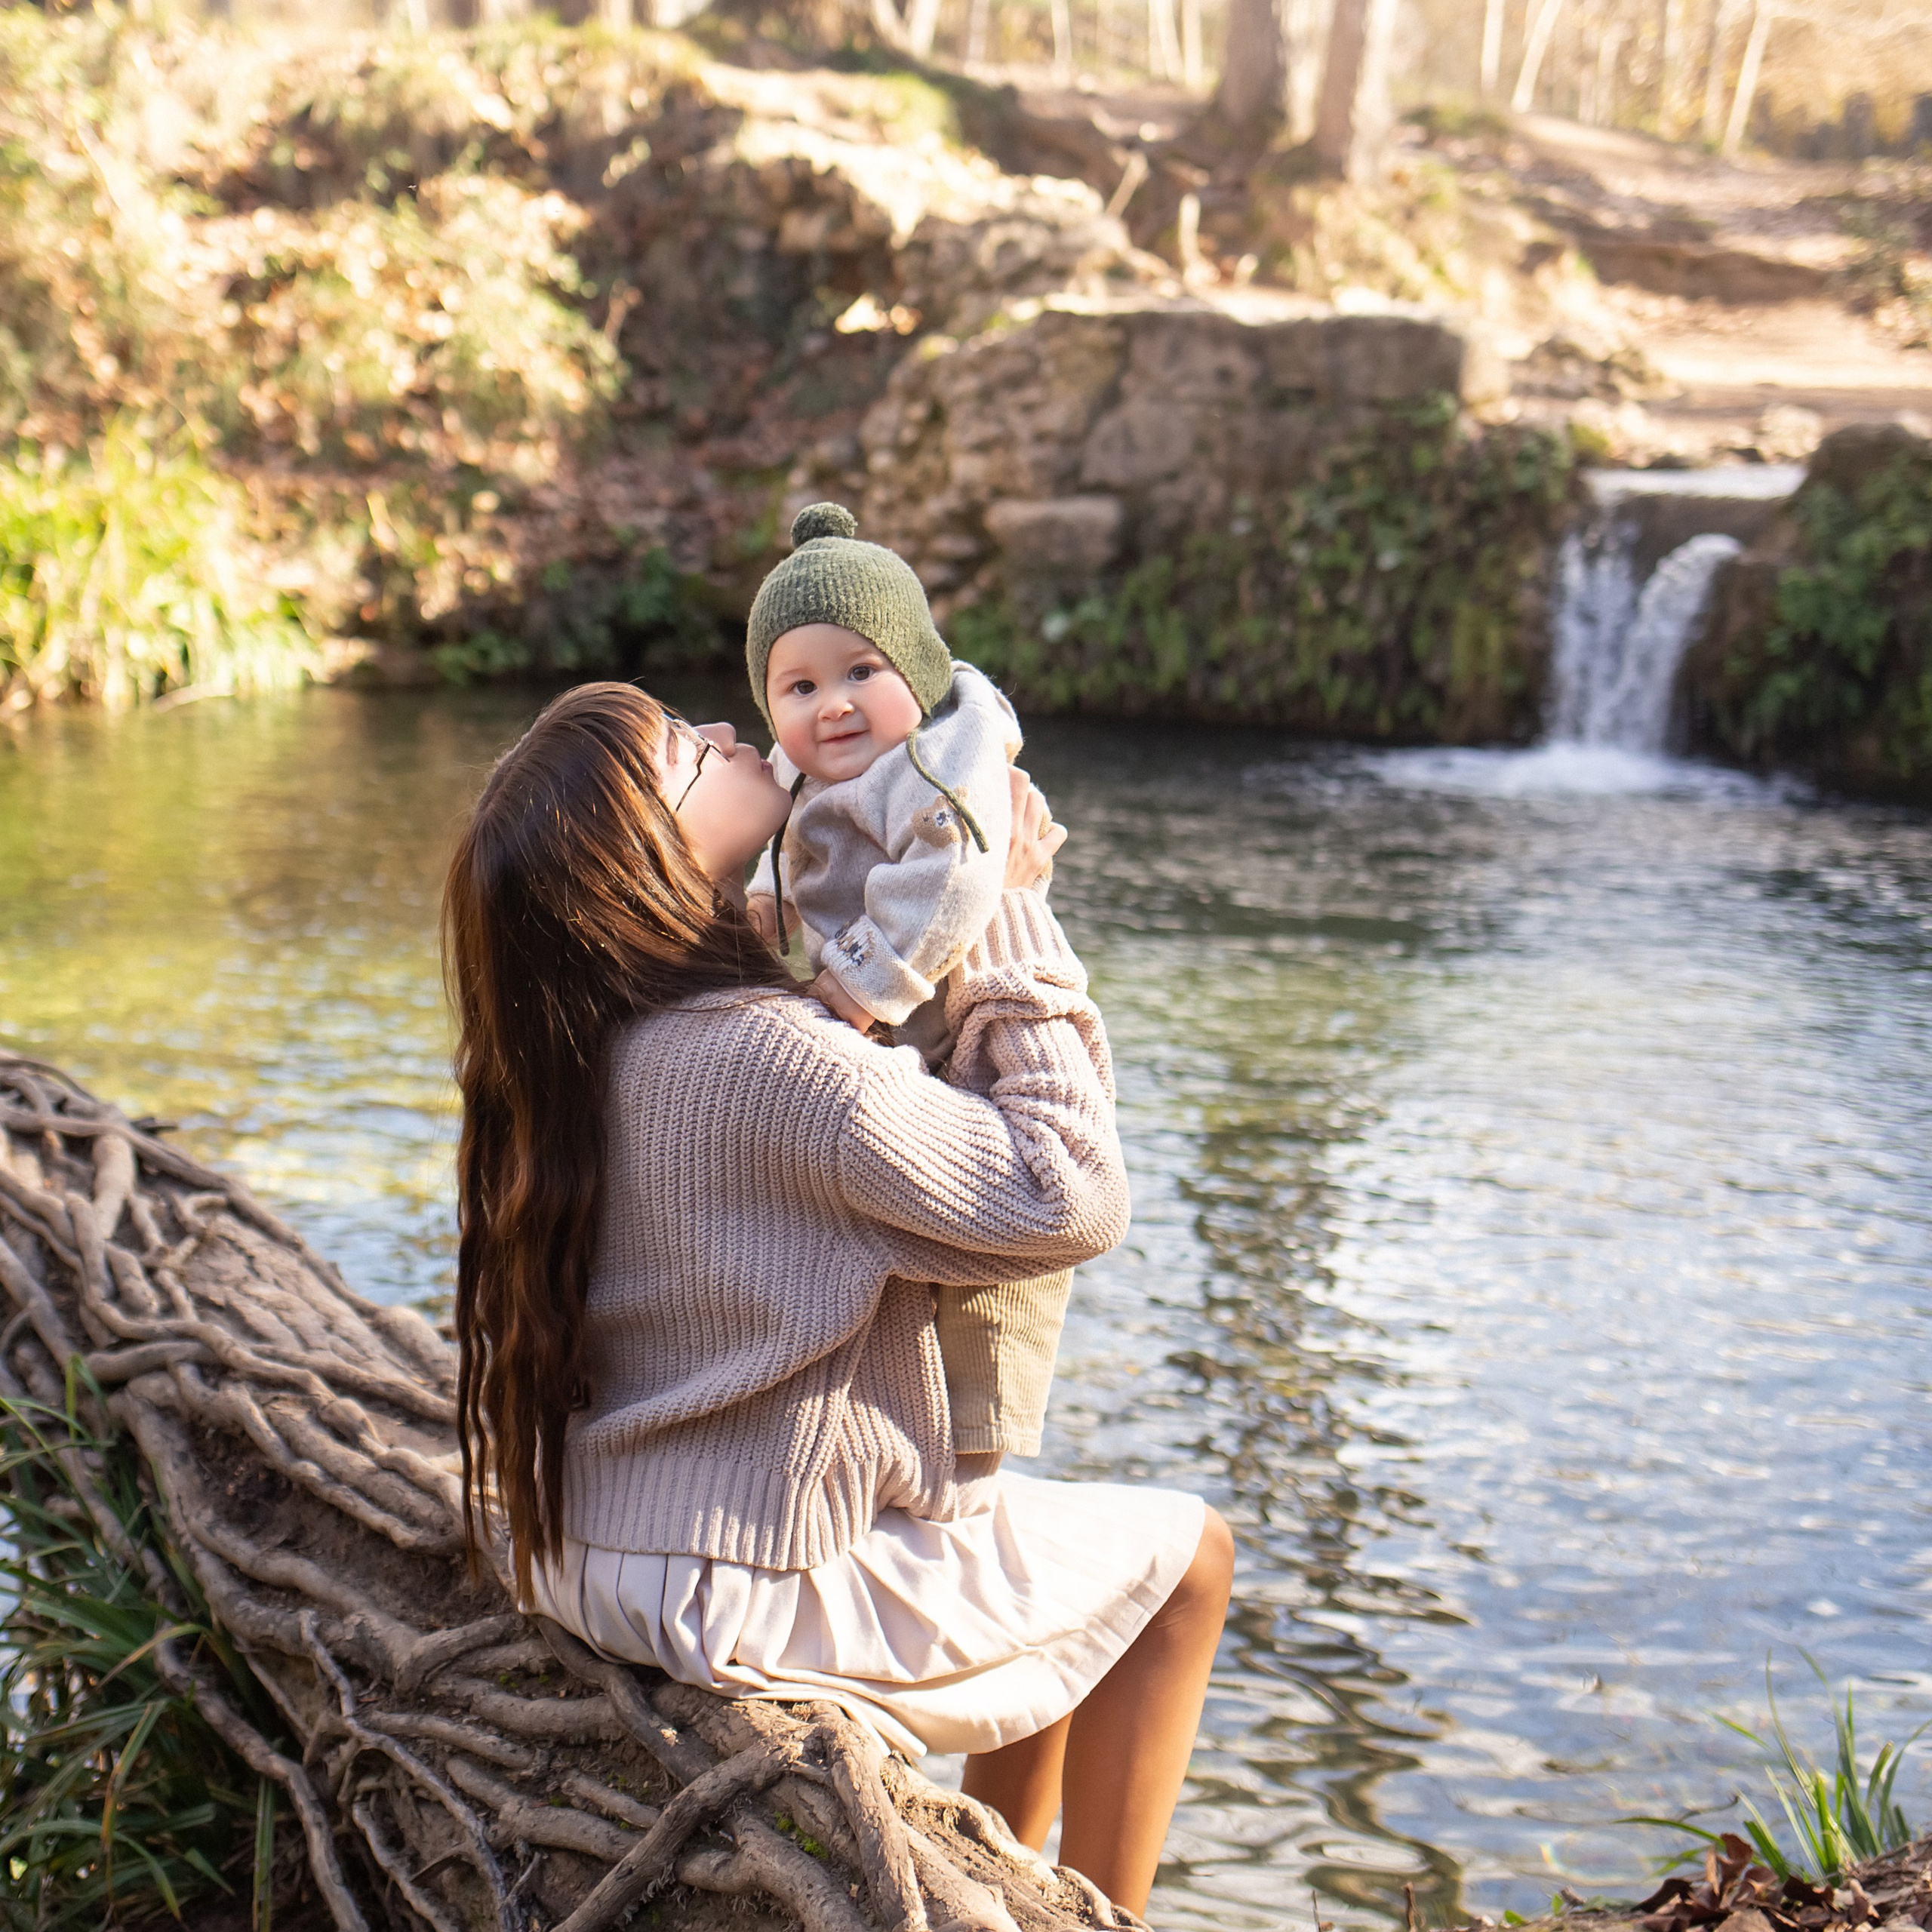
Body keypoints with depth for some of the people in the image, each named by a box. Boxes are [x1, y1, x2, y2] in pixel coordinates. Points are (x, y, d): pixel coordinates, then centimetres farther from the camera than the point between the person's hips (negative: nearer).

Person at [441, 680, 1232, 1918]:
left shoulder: (600, 1044, 1)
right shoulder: (765, 1059, -28)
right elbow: (1072, 1199, -23)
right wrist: (1012, 913, -16)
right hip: (742, 1603, -9)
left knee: (1063, 1565, 27)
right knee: (1185, 1559, 7)